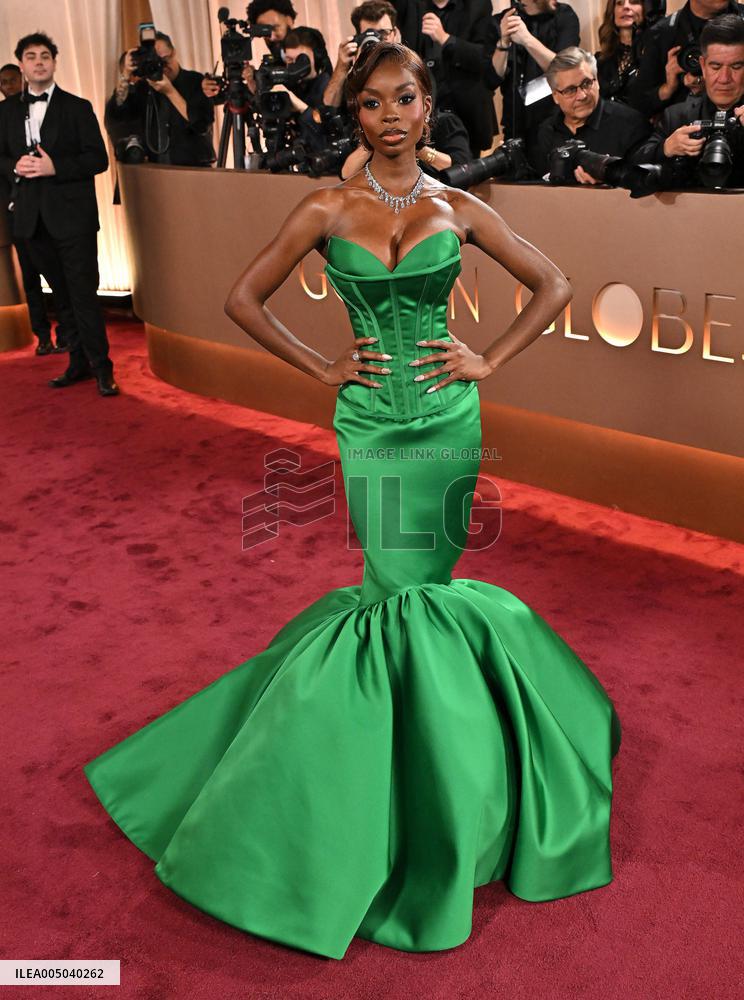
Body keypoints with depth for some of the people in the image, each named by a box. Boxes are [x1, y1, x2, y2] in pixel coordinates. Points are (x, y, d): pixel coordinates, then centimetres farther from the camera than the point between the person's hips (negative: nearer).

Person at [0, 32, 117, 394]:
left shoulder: (77, 107, 1)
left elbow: (98, 159, -5)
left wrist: (54, 167, -17)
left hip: (72, 215, -5)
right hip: (32, 217, 5)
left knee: (83, 292, -7)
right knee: (61, 294, 11)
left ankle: (101, 366, 0)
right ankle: (79, 361, 20)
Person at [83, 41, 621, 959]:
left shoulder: (459, 209, 4)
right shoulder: (326, 211, 1)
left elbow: (553, 286, 10)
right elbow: (243, 300, 4)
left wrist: (490, 360, 1)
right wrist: (322, 367, -1)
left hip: (448, 417, 2)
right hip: (370, 420, -1)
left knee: (424, 579, 6)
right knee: (402, 586, 2)